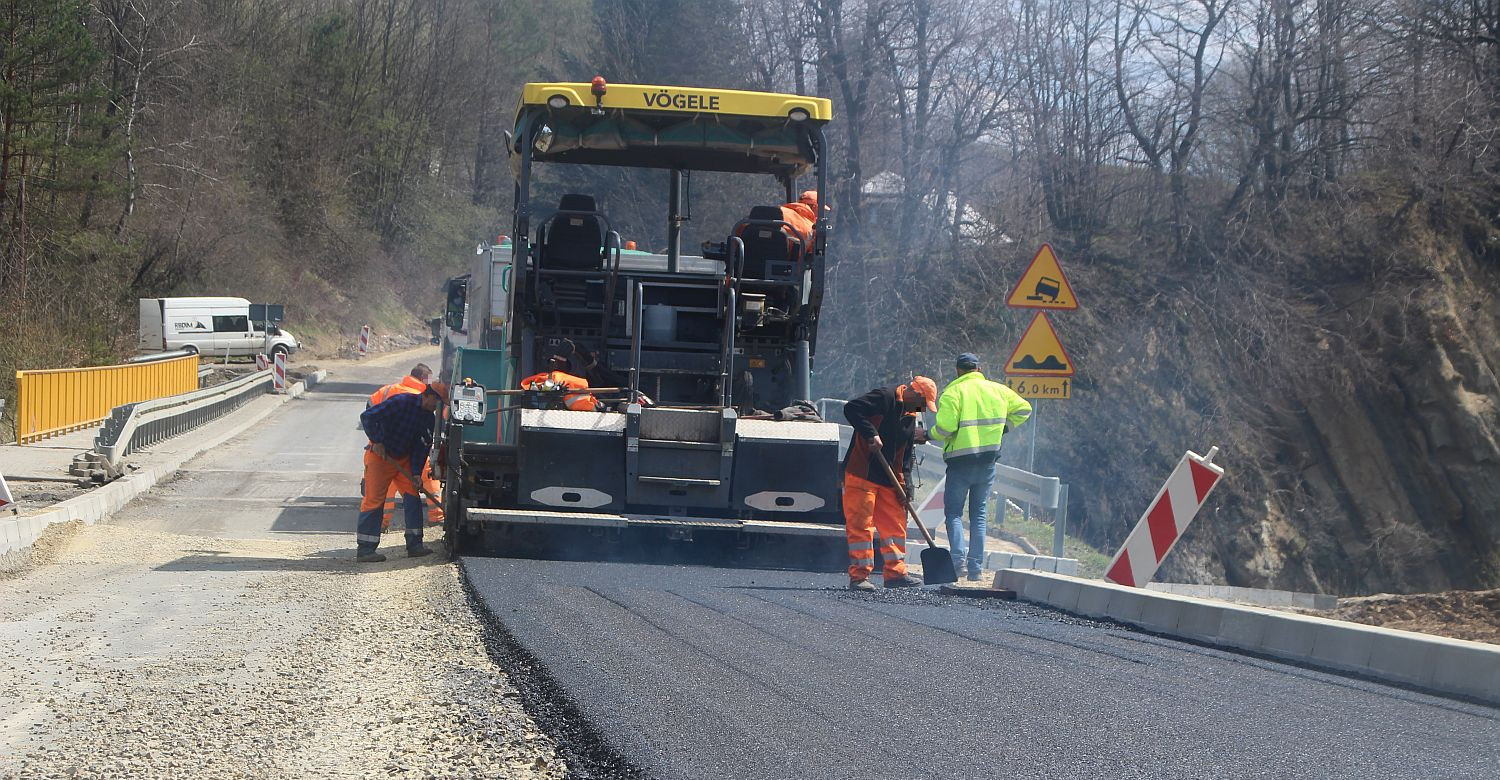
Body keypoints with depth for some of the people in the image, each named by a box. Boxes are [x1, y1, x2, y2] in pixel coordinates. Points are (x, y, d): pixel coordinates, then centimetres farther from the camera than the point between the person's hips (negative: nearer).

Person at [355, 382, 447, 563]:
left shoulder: (429, 419, 1)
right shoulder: (402, 402, -22)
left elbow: (422, 446, 3)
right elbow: (368, 416, -25)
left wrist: (417, 473, -8)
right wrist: (377, 441, -24)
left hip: (403, 459, 7)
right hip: (379, 456, -7)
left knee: (413, 497, 1)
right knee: (373, 500, -8)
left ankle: (414, 545, 6)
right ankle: (364, 550, -6)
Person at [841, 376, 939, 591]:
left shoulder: (910, 415, 16)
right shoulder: (884, 398, -11)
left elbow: (907, 452, 20)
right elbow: (851, 408, -23)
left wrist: (905, 481, 10)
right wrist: (871, 434, -29)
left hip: (888, 479, 9)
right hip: (861, 476, -9)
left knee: (895, 524, 10)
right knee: (860, 525, -7)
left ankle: (895, 573, 16)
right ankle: (859, 576, -6)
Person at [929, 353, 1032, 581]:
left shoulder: (952, 392, -9)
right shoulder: (997, 390, 7)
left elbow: (945, 428, -18)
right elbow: (1023, 409, 16)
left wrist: (929, 435, 1)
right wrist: (1004, 426, 19)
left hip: (960, 459, -4)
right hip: (988, 459, 4)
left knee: (953, 512, 5)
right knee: (979, 514, 11)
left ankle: (958, 557, -16)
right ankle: (976, 567, 7)